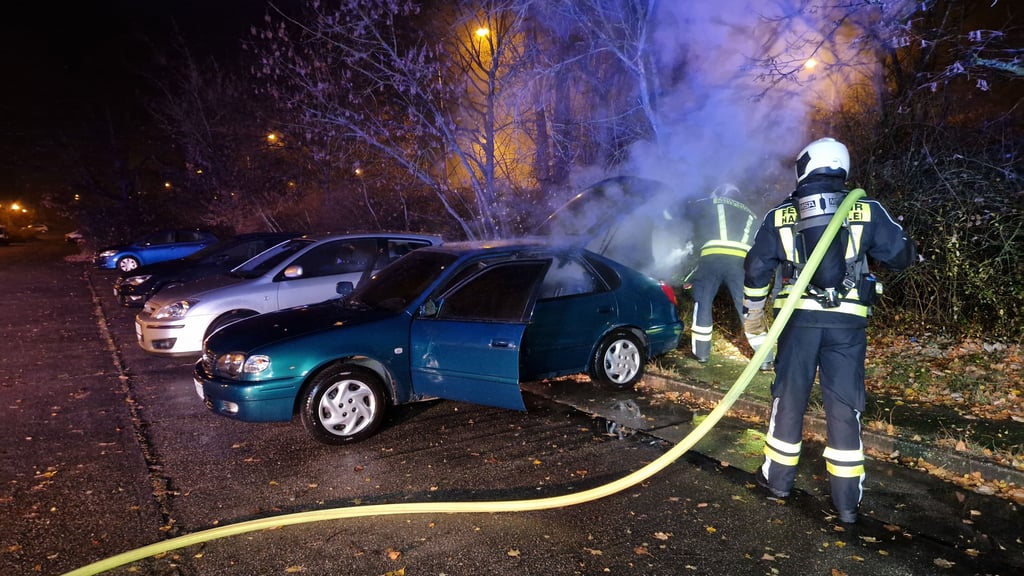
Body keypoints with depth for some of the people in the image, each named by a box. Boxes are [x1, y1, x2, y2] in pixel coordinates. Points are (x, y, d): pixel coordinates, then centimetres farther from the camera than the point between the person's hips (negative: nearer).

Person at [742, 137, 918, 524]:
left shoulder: (779, 217, 3)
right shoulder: (867, 212, 1)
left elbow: (756, 269, 5)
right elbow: (902, 256, 7)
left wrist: (752, 315, 17)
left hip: (799, 318, 0)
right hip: (848, 322, 0)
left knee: (789, 399, 12)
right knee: (844, 407, 6)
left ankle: (778, 478, 24)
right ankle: (847, 500, 12)